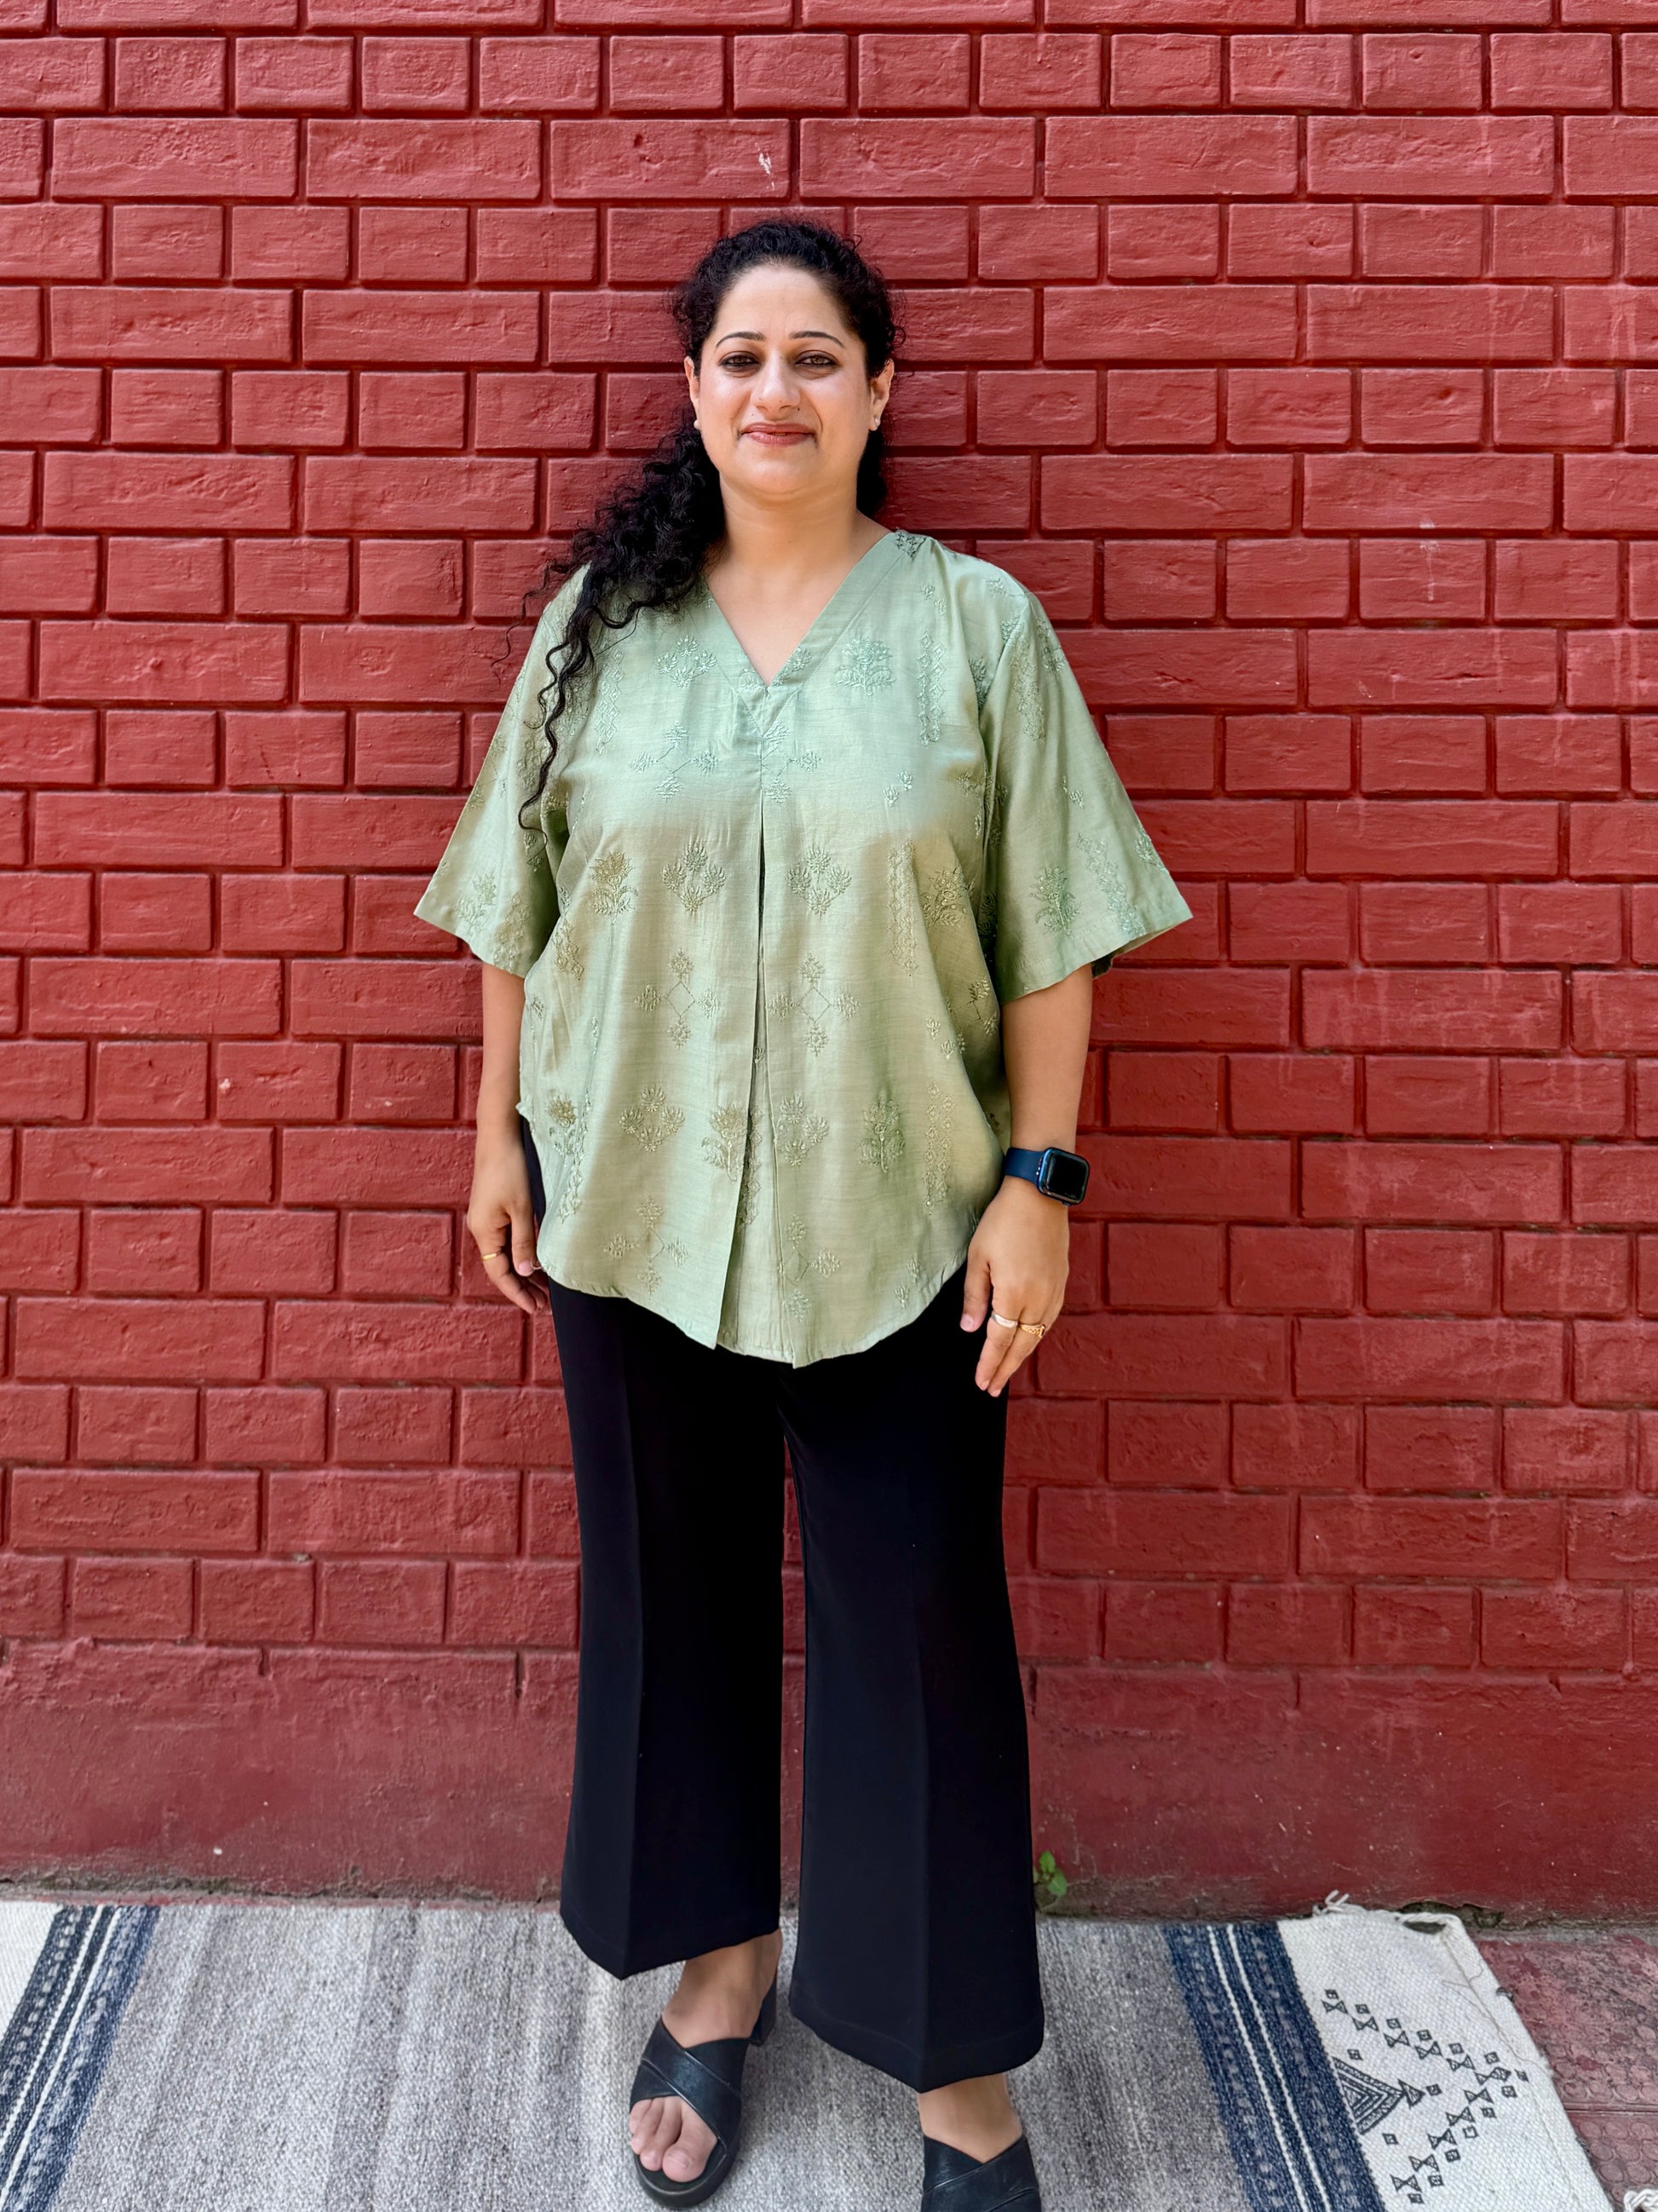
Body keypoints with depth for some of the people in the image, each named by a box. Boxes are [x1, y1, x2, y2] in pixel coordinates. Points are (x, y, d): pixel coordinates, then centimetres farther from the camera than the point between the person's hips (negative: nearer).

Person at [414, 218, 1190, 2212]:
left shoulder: (976, 623, -3)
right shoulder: (600, 620, 3)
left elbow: (1050, 936, -3)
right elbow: (521, 912, 8)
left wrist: (1038, 1174, -8)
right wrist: (502, 1136, 7)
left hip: (897, 1218, -2)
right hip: (635, 1201, 3)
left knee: (920, 1626, 5)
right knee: (672, 1596, 14)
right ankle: (718, 1967, 37)